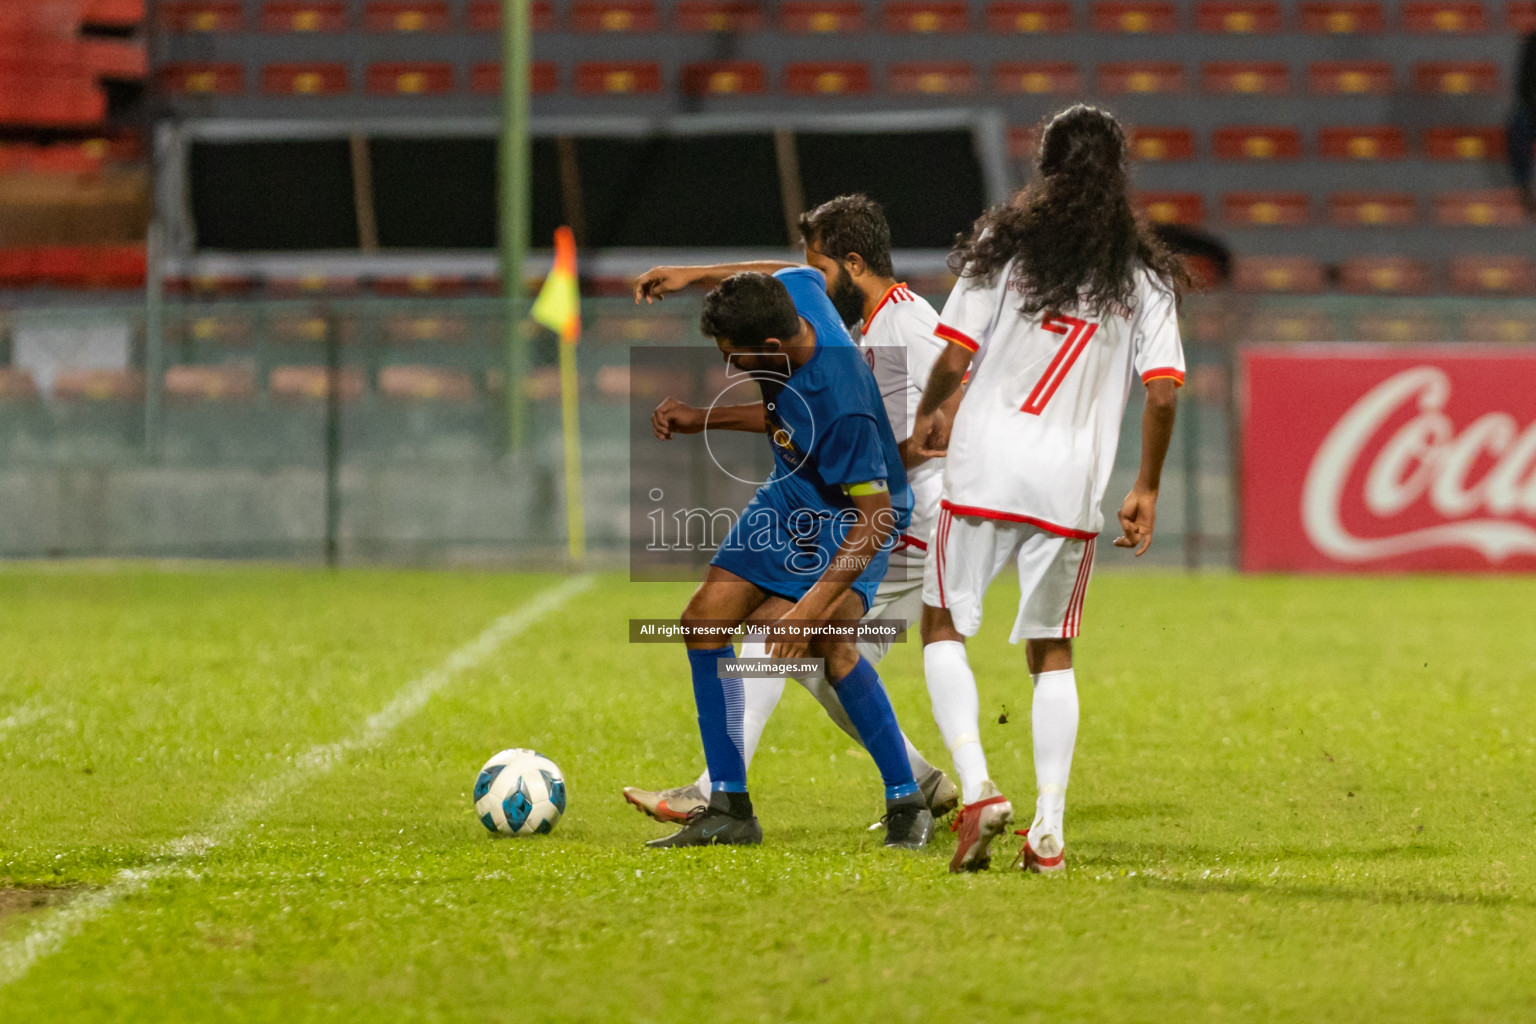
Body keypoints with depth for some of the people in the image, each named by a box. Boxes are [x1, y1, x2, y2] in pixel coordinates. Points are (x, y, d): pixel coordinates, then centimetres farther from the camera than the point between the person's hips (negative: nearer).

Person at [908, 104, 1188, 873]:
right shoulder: (1145, 276, 5)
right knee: (1052, 651, 14)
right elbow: (1163, 390, -1)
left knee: (944, 628, 10)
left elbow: (954, 358, -3)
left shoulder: (1006, 245, 1)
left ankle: (976, 788, -11)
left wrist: (927, 415, 17)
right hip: (1073, 483, 2)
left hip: (985, 465, -2)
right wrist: (1146, 489, 9)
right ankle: (1048, 831, 4)